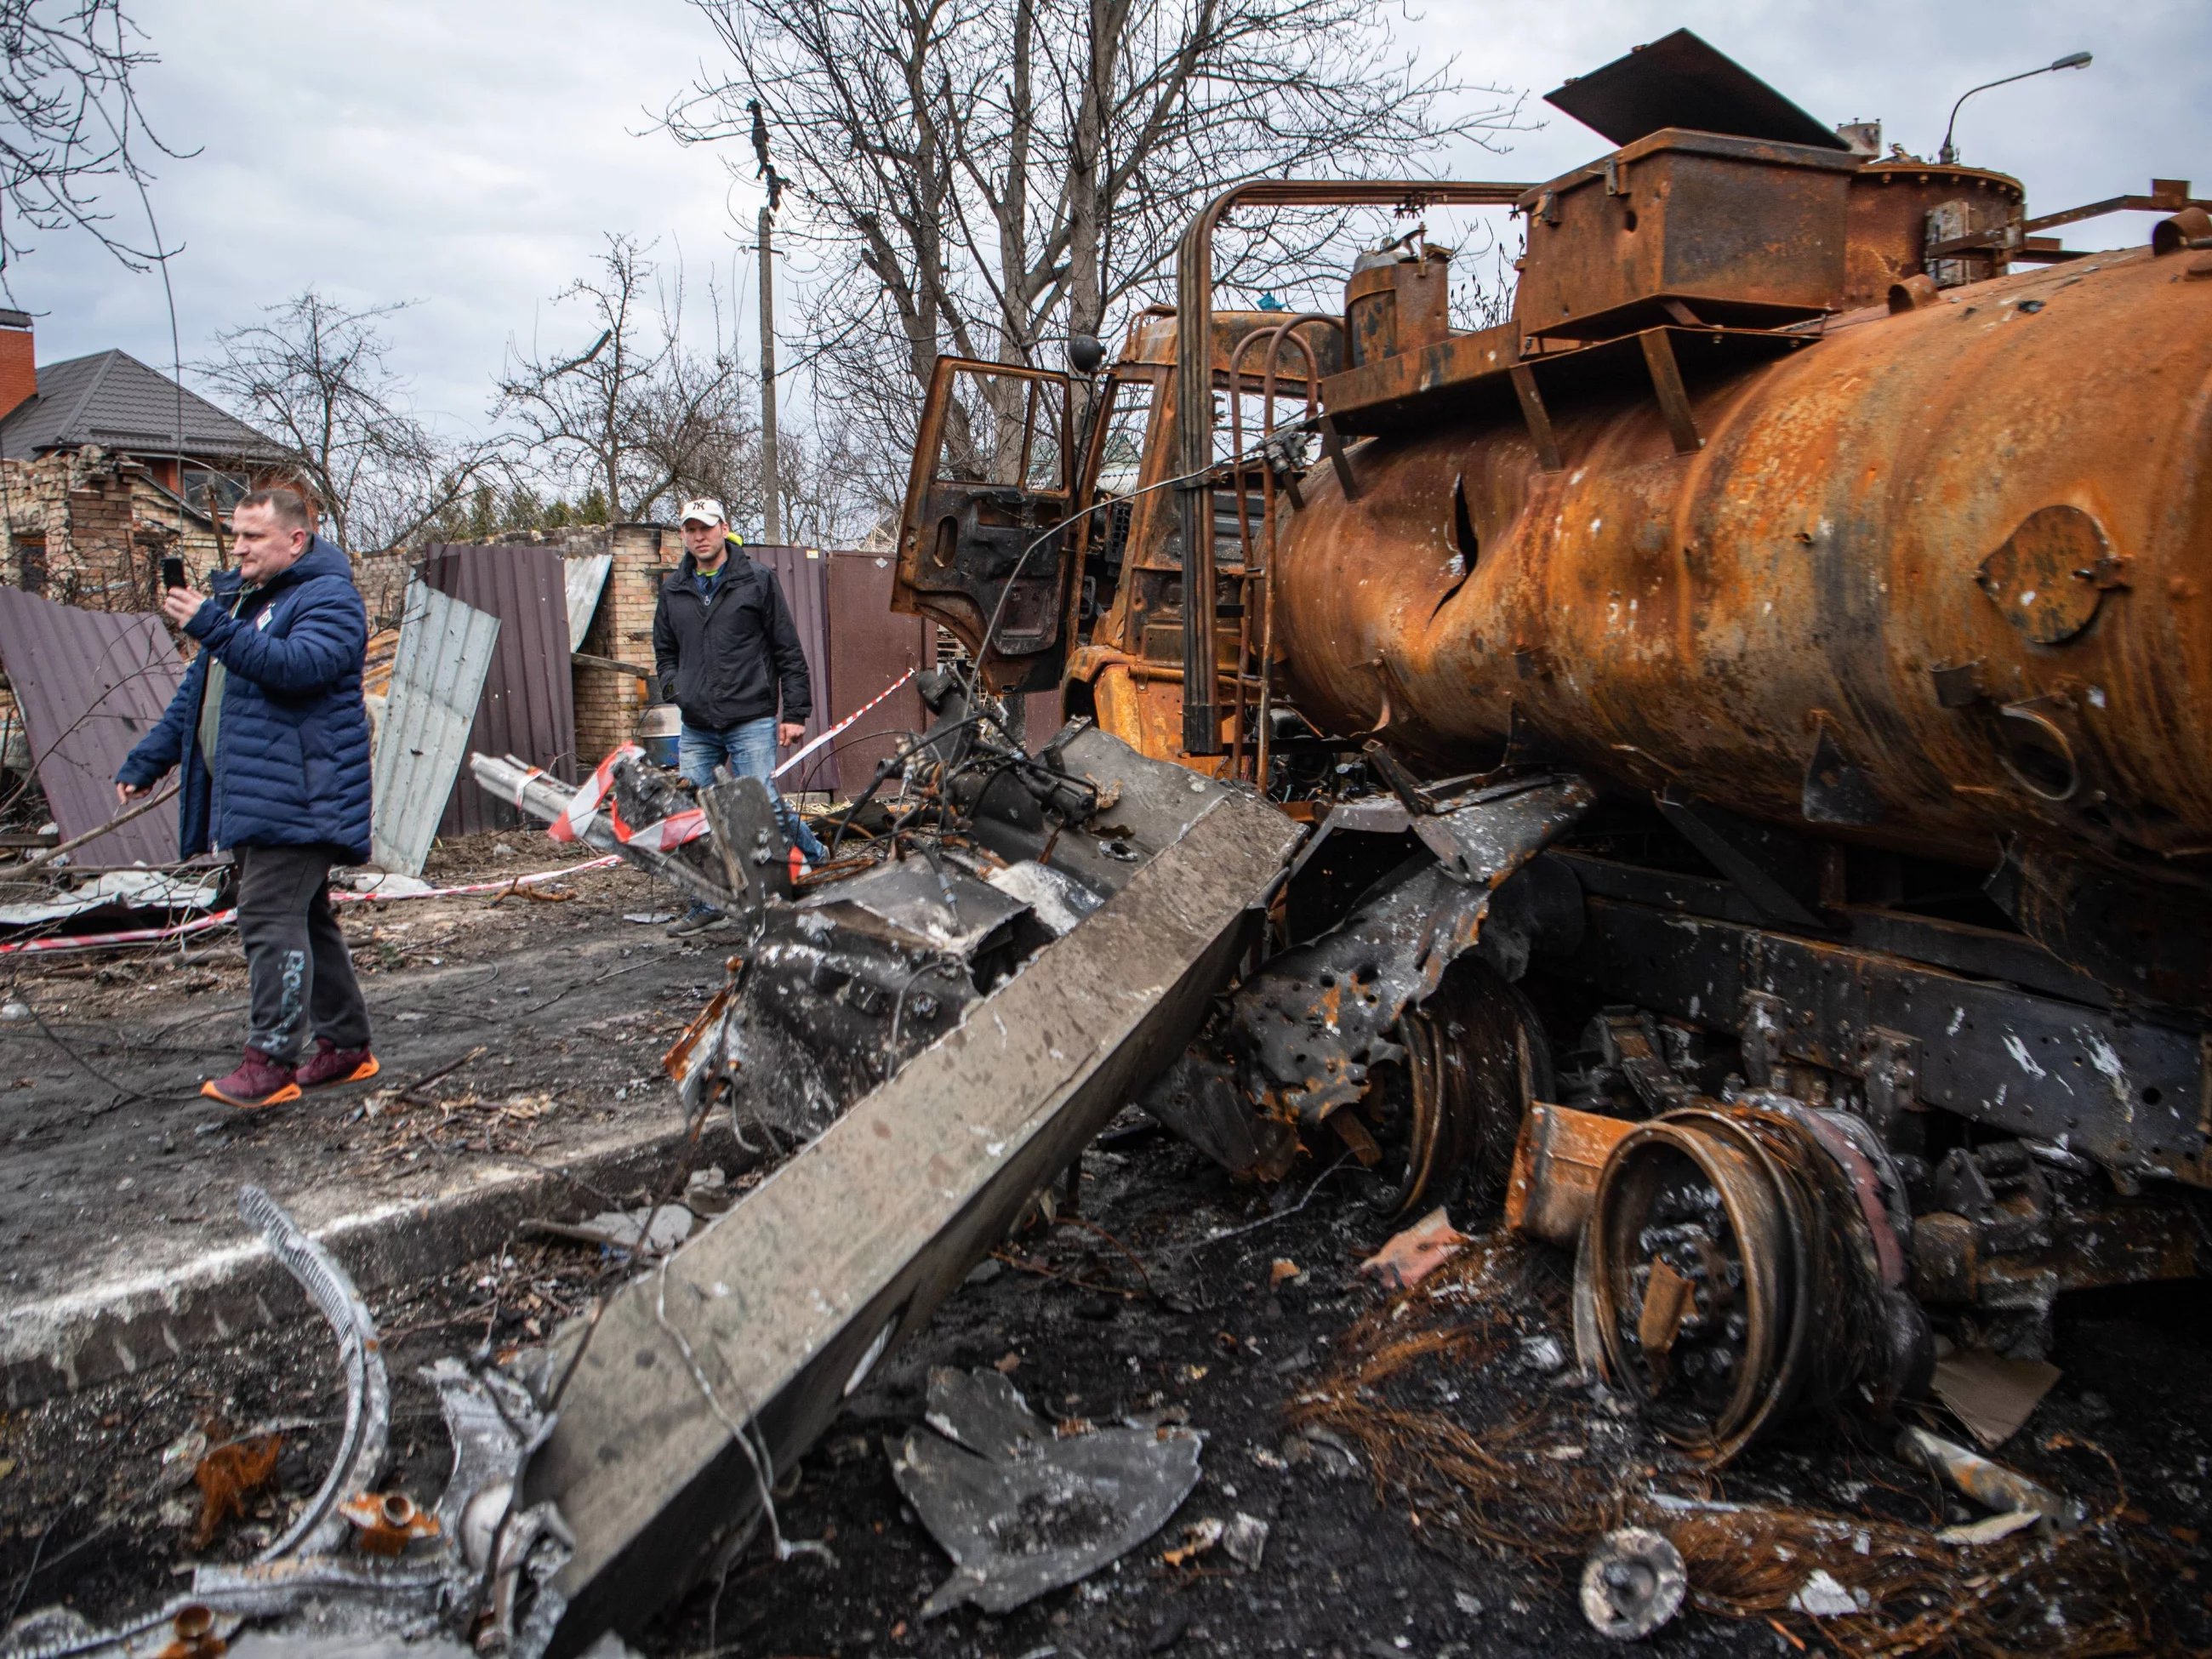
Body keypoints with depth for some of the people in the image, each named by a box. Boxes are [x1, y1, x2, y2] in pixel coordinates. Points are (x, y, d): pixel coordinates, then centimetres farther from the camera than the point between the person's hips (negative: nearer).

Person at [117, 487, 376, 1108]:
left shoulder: (328, 597, -8)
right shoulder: (239, 597, 21)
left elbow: (300, 665, -27)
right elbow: (196, 692, 26)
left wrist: (211, 627, -29)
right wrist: (147, 760, 25)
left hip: (295, 797, -10)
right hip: (248, 796, 10)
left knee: (271, 919, -13)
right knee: (305, 921, 13)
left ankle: (270, 1060, -8)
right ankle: (345, 1046, 21)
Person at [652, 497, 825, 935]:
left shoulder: (757, 580, 2)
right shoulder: (672, 590, 14)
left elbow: (788, 651, 1)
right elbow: (664, 651, 27)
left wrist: (795, 712, -3)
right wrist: (672, 685, 6)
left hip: (751, 722, -4)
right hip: (695, 728, 5)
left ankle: (818, 863, 14)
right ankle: (707, 904, 16)